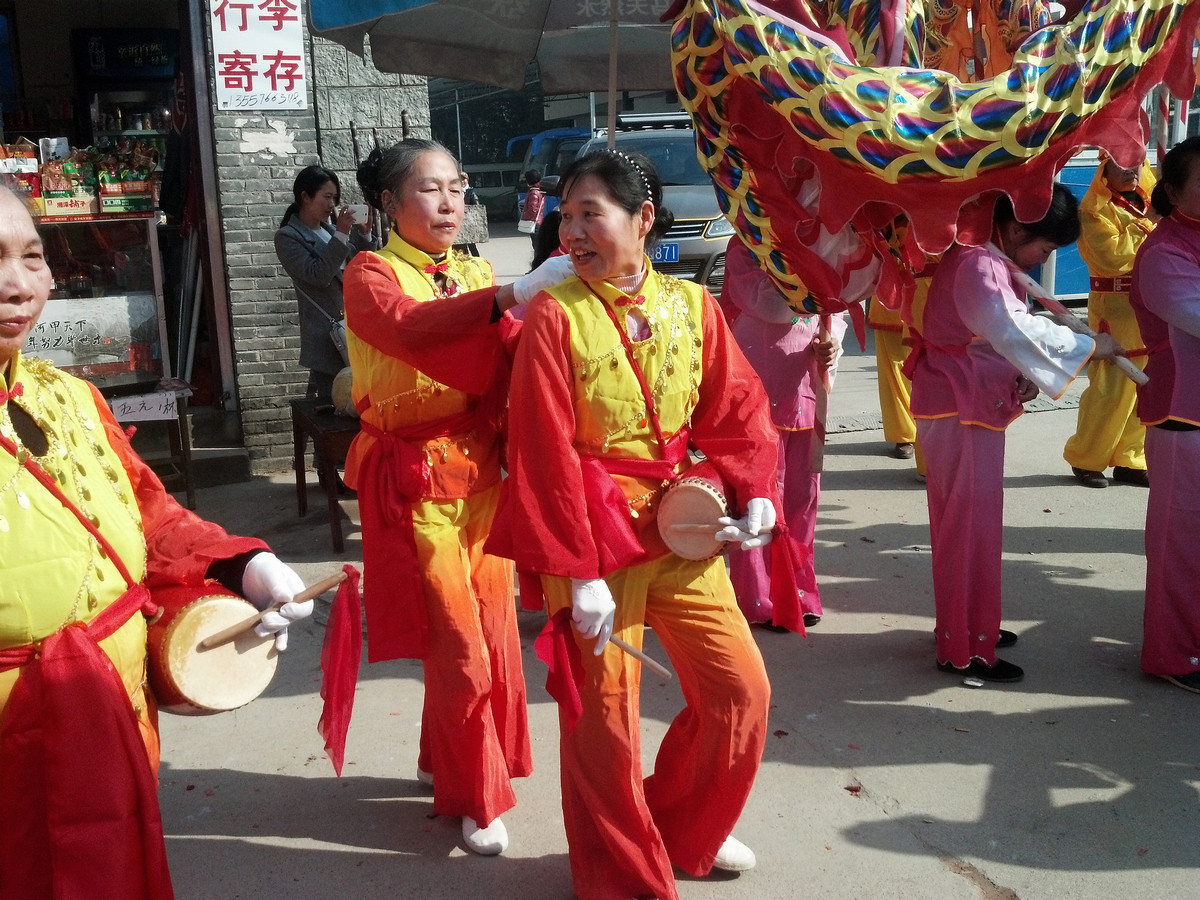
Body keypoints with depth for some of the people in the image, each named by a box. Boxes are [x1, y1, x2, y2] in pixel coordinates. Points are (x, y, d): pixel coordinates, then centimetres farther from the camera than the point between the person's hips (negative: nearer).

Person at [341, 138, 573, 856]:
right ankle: (477, 796, 20)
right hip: (414, 477, -5)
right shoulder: (371, 274, -4)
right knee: (458, 643, -1)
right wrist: (513, 294, -35)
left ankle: (445, 762, 34)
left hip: (481, 468, 5)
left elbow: (509, 360, 1)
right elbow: (409, 328, -28)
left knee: (492, 626, 11)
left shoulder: (476, 274, 12)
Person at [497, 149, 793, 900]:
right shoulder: (555, 315, -11)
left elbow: (738, 409, 6)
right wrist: (576, 573, -16)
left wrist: (754, 495, -11)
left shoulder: (691, 304, 1)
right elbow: (545, 453, -13)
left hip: (679, 529, 5)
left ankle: (684, 830, 37)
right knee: (604, 713, 5)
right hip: (595, 535, -4)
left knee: (741, 688, 10)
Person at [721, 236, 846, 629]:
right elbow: (771, 305, -18)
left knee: (802, 493, 12)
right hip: (760, 392, -6)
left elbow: (835, 313, 16)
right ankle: (758, 599, 10)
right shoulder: (744, 247, -4)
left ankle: (797, 589, 25)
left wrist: (831, 344, -4)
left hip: (806, 394, 6)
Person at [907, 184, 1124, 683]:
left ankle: (969, 625, 34)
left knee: (972, 519, 19)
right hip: (960, 409, -11)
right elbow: (1013, 329, -34)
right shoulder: (976, 264, -21)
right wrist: (1089, 346, -27)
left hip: (974, 403, 11)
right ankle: (964, 650, 5)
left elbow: (999, 332, 14)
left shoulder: (990, 260, 13)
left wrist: (1024, 376, -4)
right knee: (970, 524, -5)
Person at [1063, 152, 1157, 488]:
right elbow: (1113, 258, -21)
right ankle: (1085, 460, 8)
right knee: (1110, 391, -6)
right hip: (1116, 312, -7)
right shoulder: (1096, 208, -8)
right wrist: (1146, 224, -16)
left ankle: (1130, 460, 19)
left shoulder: (1150, 200, 15)